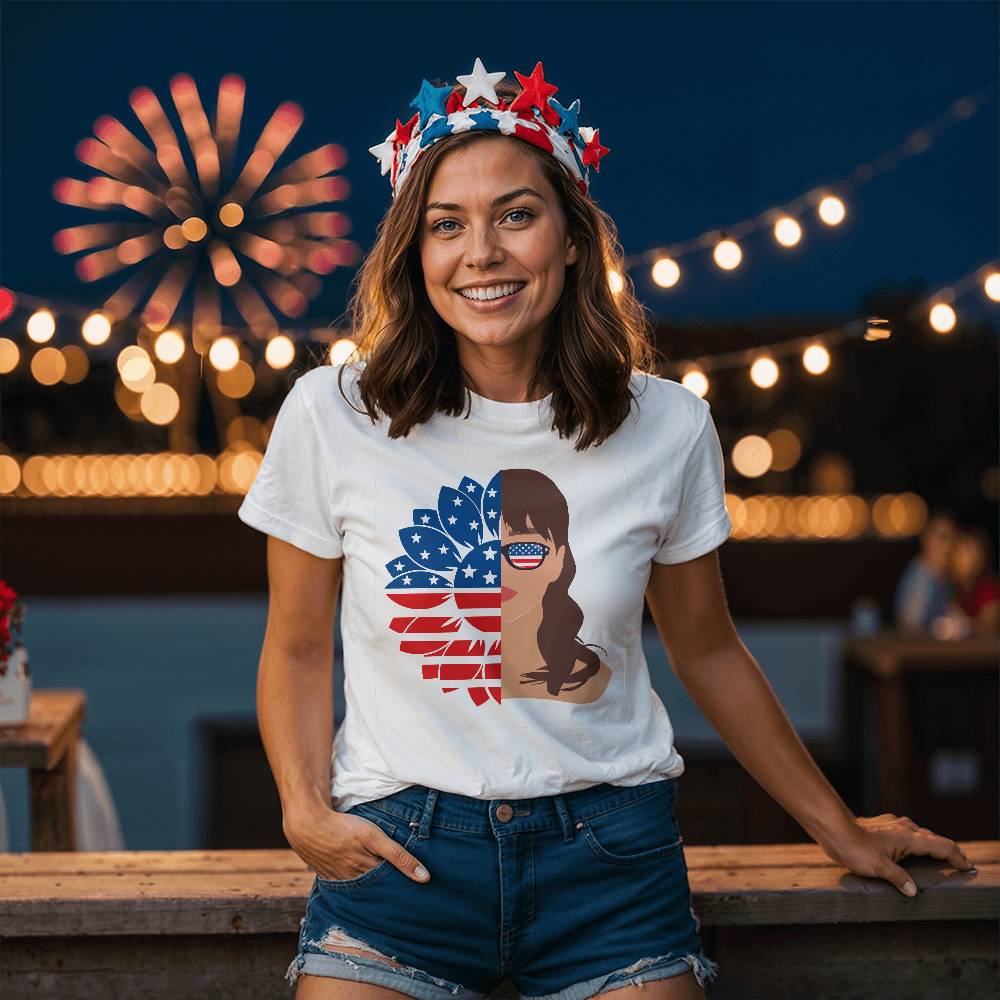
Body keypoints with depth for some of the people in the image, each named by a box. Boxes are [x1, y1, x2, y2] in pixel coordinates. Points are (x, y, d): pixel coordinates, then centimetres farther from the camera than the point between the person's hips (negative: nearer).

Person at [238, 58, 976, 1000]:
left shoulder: (667, 428, -3)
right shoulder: (331, 417, -6)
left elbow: (707, 651, 10)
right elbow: (297, 649, 3)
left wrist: (839, 828, 18)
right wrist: (305, 809, -13)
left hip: (610, 861, 1)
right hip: (397, 846, 0)